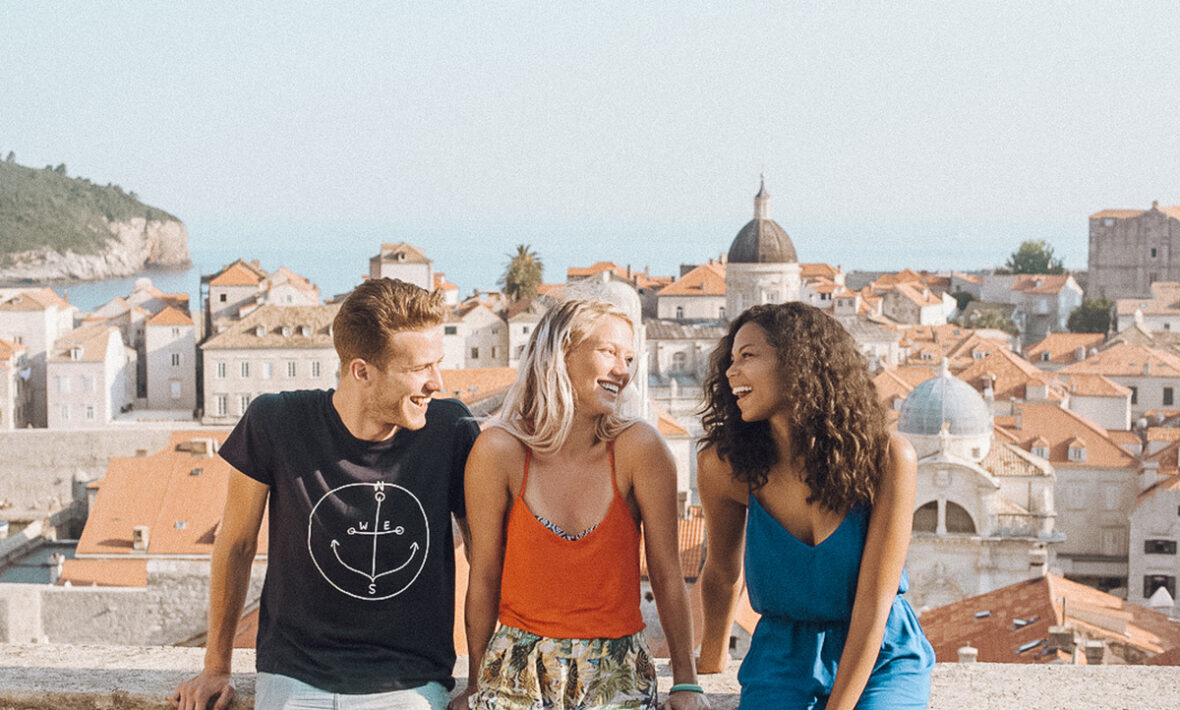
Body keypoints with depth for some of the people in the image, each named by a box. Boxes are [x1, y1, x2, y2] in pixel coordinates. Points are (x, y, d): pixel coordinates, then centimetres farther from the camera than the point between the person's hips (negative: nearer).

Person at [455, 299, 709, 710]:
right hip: (519, 674, 0)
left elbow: (667, 574, -3)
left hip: (617, 677, 0)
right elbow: (483, 579, -1)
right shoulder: (499, 452, -9)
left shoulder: (639, 449, -9)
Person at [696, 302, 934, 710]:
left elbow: (872, 604, -16)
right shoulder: (725, 466, -11)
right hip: (780, 659, 1)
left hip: (880, 661, -1)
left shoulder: (886, 459, -17)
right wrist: (711, 661, 21)